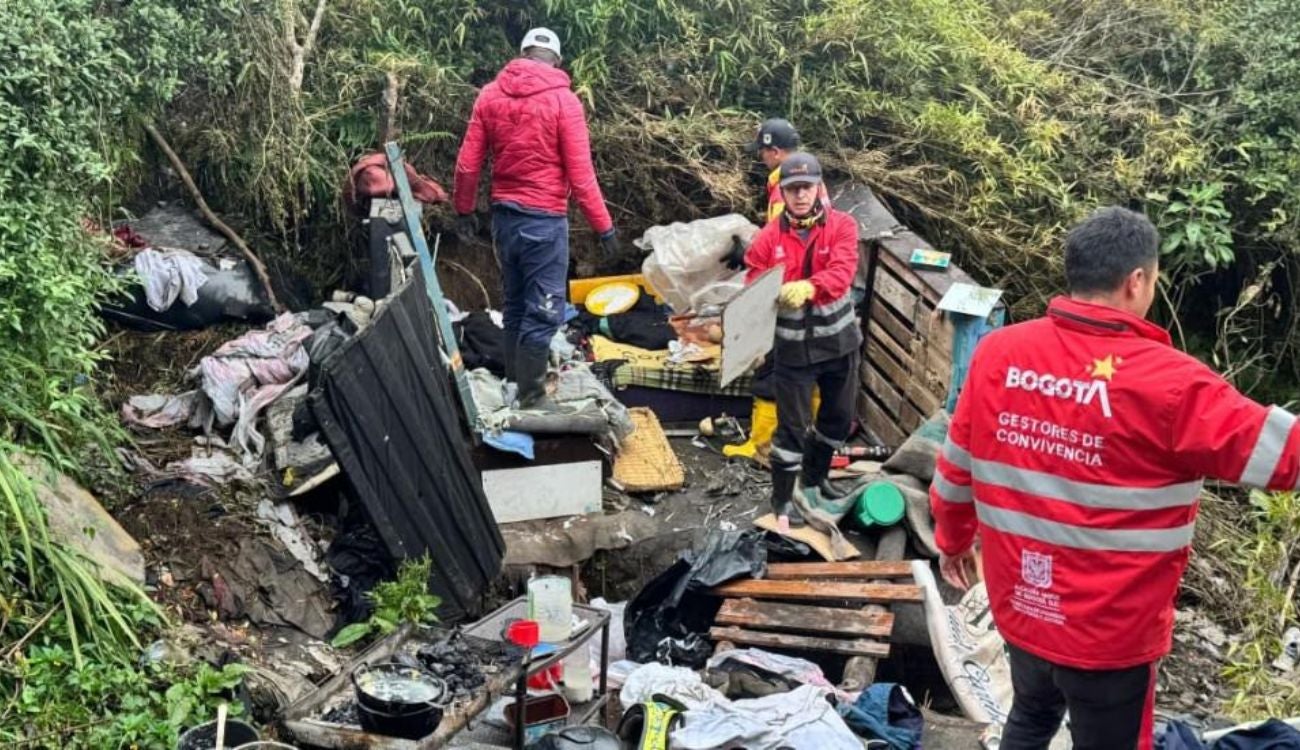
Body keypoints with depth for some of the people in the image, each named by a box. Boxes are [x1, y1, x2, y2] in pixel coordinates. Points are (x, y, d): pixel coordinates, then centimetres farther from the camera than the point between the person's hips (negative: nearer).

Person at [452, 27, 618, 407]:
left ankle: (514, 385, 28)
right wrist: (604, 227, -6)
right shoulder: (562, 100, -10)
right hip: (544, 219, -6)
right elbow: (580, 174, -13)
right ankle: (530, 400, 3)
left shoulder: (490, 94, 4)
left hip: (504, 215, 6)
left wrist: (463, 210, 17)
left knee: (515, 305, 18)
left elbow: (467, 163, 4)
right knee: (542, 312, 0)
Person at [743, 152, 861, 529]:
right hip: (793, 347, -3)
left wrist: (808, 287, -40)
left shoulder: (842, 226, -6)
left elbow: (842, 272, -21)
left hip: (839, 341, 3)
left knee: (839, 418, 19)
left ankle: (814, 482, 43)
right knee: (793, 425, 2)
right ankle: (782, 500, 19)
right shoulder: (769, 237, -6)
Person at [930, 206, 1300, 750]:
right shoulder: (1167, 383, -22)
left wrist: (952, 538, 20)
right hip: (1110, 631, -4)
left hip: (1019, 604, 5)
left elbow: (957, 466, 4)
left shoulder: (997, 353, -8)